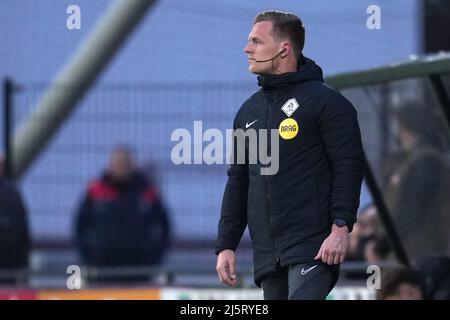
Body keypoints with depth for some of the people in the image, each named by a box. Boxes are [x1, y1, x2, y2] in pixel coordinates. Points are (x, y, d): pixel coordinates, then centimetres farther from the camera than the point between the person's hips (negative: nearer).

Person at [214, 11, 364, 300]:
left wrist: (341, 227, -18)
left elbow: (349, 167, -8)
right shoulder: (248, 112, 19)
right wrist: (225, 245, 14)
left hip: (313, 248, -7)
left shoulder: (326, 102, -2)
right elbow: (238, 182, 21)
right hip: (267, 254, 7)